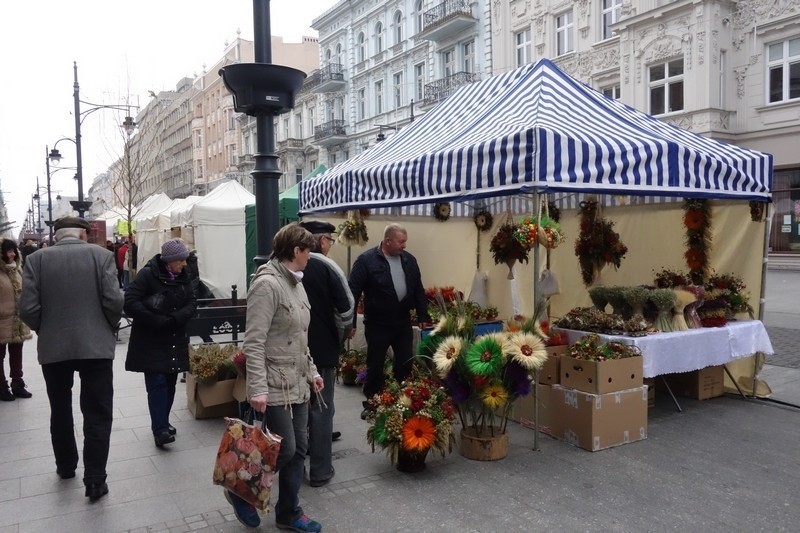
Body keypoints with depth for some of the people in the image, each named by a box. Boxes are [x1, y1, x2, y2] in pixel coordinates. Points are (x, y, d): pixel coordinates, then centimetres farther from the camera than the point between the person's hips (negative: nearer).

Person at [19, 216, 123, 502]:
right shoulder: (101, 255, -6)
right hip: (96, 345, -2)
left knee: (60, 410, 21)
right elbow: (114, 301, -12)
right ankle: (95, 479, 4)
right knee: (97, 413, 4)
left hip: (53, 348, 2)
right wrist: (108, 328, 6)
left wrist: (45, 331, 13)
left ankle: (65, 466, 35)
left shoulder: (36, 259, -2)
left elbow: (27, 309, -6)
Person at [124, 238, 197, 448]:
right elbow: (130, 302, -19)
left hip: (175, 339, 6)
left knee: (170, 382, 11)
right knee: (157, 383, -10)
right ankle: (160, 429, -8)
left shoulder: (183, 276, 5)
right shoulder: (148, 274, -14)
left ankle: (162, 422, 25)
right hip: (151, 341, -6)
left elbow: (192, 302, 2)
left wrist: (175, 318, -17)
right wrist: (158, 321, -22)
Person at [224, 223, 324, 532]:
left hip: (297, 383, 9)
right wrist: (258, 388, -23)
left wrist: (311, 371, 18)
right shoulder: (267, 284, -17)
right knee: (285, 450, -3)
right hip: (275, 385, -9)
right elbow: (253, 343, -20)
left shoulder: (295, 283, 10)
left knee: (299, 449, 12)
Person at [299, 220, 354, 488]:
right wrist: (339, 337, 4)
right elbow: (346, 308, -13)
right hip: (321, 347, -5)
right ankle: (320, 471, 10)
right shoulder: (326, 267, -11)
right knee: (321, 407, 4)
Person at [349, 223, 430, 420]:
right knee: (375, 366, 7)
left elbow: (418, 290, 12)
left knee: (406, 364, 10)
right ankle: (371, 404, 23)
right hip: (377, 324, -4)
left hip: (403, 322, 5)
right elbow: (353, 291, -13)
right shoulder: (366, 260, -11)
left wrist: (423, 315, 8)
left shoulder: (409, 260, 5)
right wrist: (350, 322, -16)